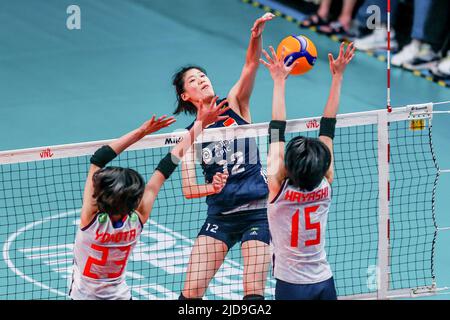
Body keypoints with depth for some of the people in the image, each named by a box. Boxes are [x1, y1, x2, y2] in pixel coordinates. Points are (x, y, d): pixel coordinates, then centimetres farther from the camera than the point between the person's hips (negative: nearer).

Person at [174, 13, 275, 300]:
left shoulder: (234, 105, 3)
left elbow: (251, 66, -15)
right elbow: (188, 190, 0)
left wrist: (257, 35, -33)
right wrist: (212, 187, -21)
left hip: (257, 211, -2)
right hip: (220, 216, 2)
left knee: (254, 293, -10)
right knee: (190, 293, -5)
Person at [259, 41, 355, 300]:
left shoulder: (278, 189, -16)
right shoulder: (325, 186, -8)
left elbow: (277, 132, -12)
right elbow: (328, 128, -3)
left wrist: (279, 81, -7)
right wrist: (338, 76, 3)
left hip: (291, 286, -3)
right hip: (325, 283, 4)